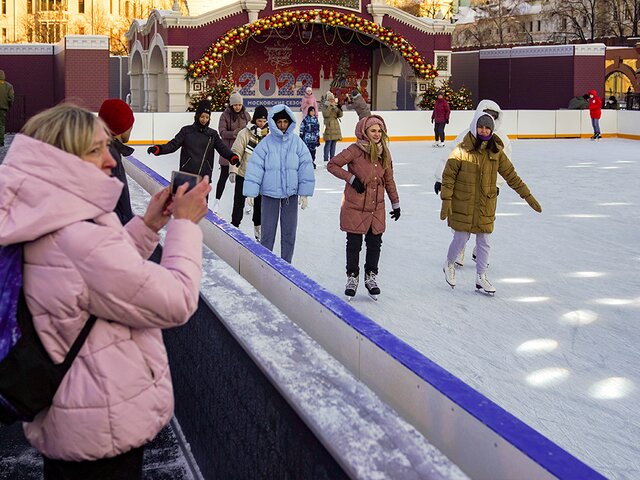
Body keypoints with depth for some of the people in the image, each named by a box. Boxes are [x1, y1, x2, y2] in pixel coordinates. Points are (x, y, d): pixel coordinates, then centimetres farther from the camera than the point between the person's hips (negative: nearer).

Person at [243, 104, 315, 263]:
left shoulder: (297, 142, -4)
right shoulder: (266, 143, -8)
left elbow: (306, 167, -2)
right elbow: (255, 167, -9)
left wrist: (305, 192, -3)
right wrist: (250, 192, -13)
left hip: (291, 193, 2)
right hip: (270, 193, -2)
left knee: (289, 231, 12)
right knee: (268, 230, 6)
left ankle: (286, 263, 25)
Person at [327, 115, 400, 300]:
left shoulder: (385, 153, 4)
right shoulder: (356, 150, -12)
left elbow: (389, 180, 13)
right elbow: (332, 165, -9)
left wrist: (395, 204, 16)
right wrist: (352, 178, -16)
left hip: (377, 207, 4)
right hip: (355, 206, -4)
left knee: (375, 243, 8)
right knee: (354, 244, 6)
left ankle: (371, 277, 25)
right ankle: (352, 277, 23)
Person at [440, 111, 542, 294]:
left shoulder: (496, 152, -1)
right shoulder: (462, 151, -11)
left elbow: (511, 175, 6)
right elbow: (448, 176, -7)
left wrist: (527, 196, 6)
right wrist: (446, 200, -12)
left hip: (486, 206, 3)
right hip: (463, 205, -3)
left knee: (484, 242, 9)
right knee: (461, 239, 5)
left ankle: (481, 278, 23)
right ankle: (449, 265, 34)